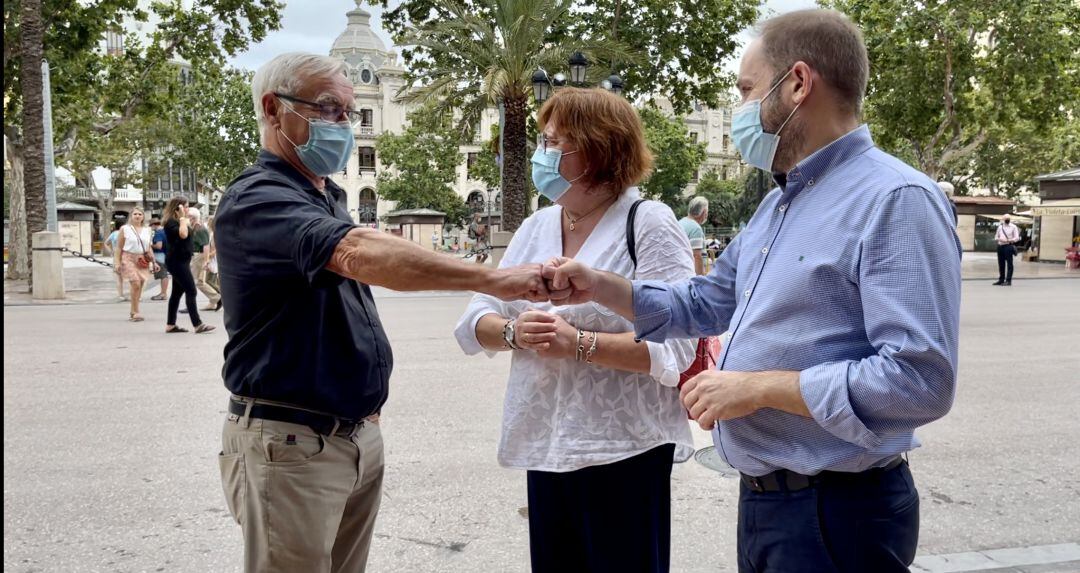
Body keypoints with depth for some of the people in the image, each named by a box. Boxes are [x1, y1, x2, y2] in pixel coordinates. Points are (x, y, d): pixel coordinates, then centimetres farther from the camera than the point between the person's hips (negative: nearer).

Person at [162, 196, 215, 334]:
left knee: (177, 292, 11)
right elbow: (183, 234, -29)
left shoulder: (180, 221, 18)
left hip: (181, 261, 10)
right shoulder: (171, 222, -13)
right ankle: (198, 325, -14)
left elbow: (188, 236, 26)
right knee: (191, 291, -13)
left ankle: (170, 325, 15)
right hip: (177, 262, -10)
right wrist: (183, 218, -21)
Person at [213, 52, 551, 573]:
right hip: (291, 444, -8)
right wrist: (494, 279, -36)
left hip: (359, 434, 8)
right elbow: (362, 254, -34)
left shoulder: (327, 197, 15)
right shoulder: (256, 200, -16)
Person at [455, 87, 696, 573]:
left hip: (624, 450, -6)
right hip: (543, 444, 6)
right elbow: (474, 323, 6)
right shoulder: (536, 227, 9)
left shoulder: (649, 225, -11)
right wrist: (513, 332, -14)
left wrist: (580, 344, -25)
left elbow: (673, 347, -18)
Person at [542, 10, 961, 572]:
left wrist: (758, 387, -22)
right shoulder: (776, 205, 12)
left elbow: (919, 379, -26)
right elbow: (704, 304, 19)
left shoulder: (896, 201, -19)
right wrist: (601, 287, 7)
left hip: (836, 516, -8)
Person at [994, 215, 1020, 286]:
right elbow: (996, 237, 20)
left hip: (1008, 246, -5)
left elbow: (1017, 238, -4)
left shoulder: (1013, 227, 2)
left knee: (1009, 263, -5)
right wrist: (999, 239, -3)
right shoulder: (1000, 227, 16)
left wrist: (1009, 240, -19)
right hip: (1000, 246, 5)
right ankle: (1001, 280, 17)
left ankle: (1008, 280, -4)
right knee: (1001, 264, 9)